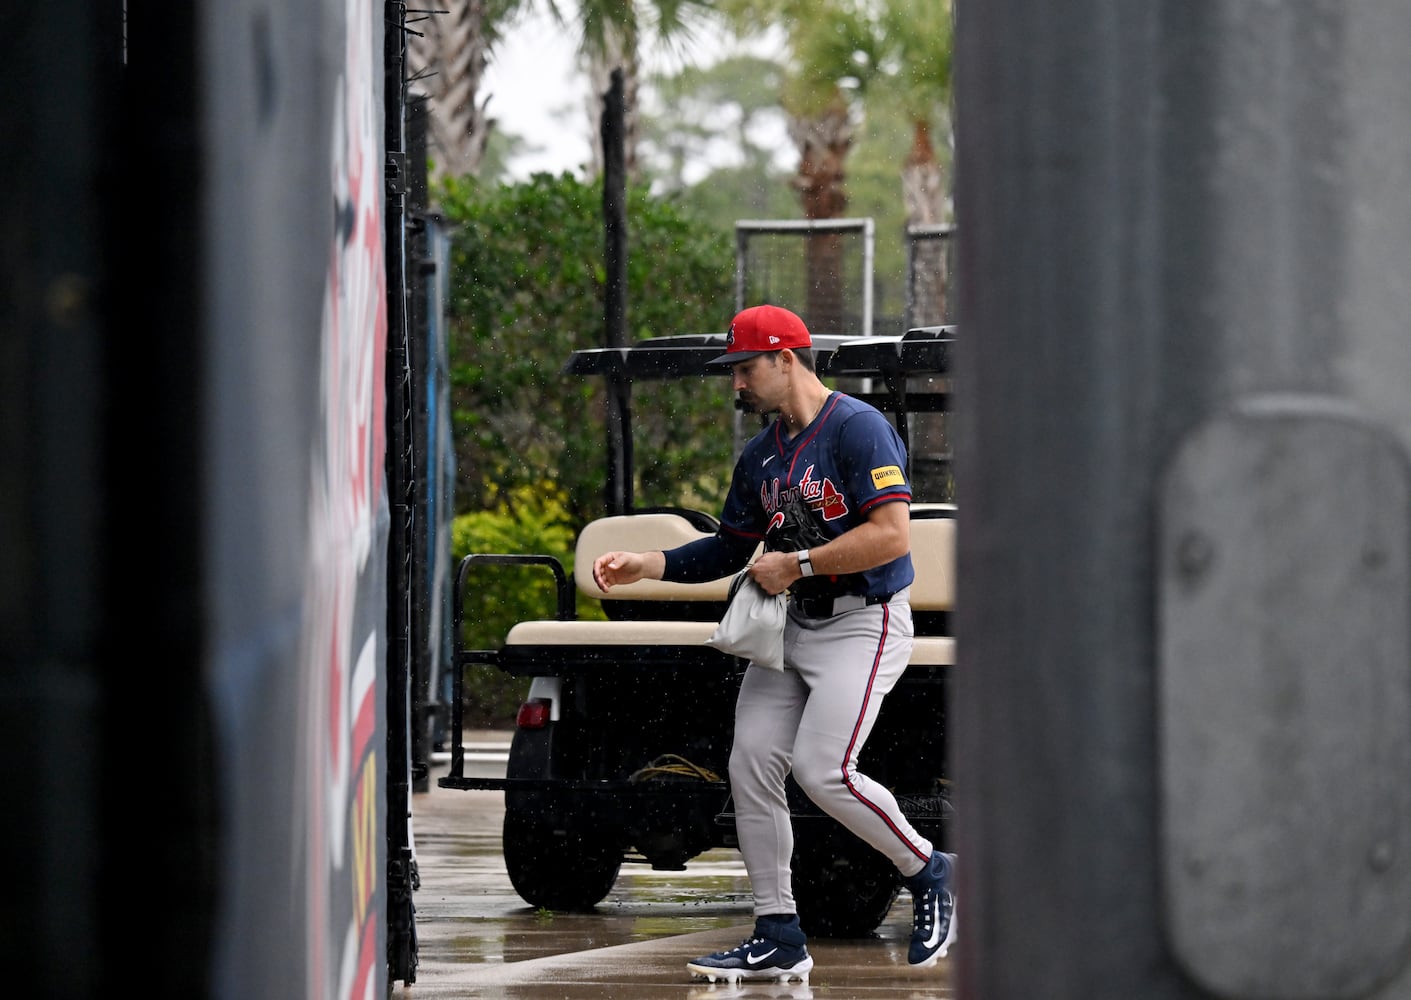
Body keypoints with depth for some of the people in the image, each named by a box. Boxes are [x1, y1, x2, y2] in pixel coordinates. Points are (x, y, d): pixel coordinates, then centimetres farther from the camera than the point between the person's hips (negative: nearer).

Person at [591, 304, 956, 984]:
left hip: (863, 622, -8)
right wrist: (646, 566, 8)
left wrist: (796, 565, -16)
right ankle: (778, 937, 1)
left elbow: (891, 535, -21)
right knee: (751, 763, -4)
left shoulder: (857, 428, -12)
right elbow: (729, 549, 22)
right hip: (793, 623, 9)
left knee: (822, 769, -20)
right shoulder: (761, 455, 15)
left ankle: (928, 872, 3)